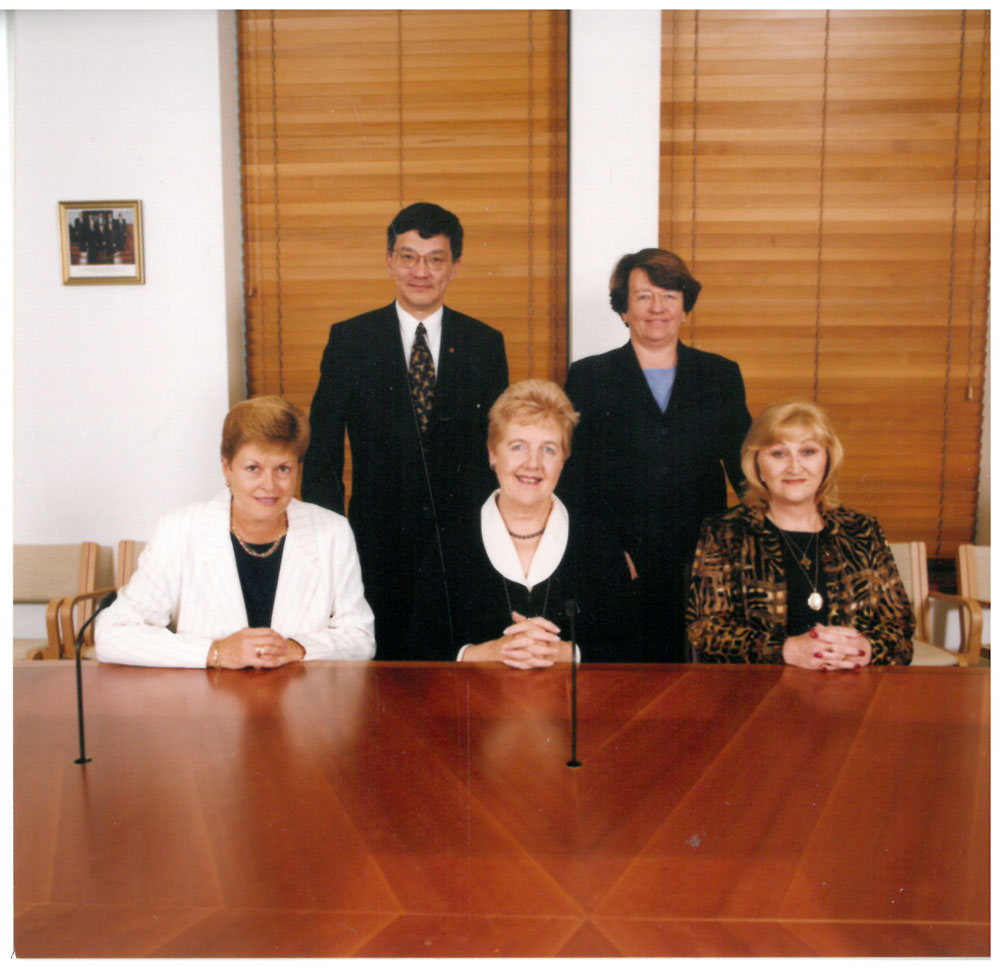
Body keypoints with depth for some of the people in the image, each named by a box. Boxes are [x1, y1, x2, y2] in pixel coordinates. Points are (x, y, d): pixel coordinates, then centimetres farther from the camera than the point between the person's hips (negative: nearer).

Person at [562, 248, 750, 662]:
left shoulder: (722, 375, 11)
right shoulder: (589, 377, 6)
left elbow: (744, 464, 14)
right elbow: (571, 477, 4)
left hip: (703, 566, 2)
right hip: (616, 573, -1)